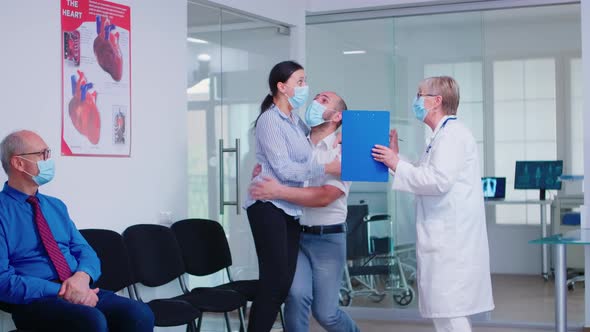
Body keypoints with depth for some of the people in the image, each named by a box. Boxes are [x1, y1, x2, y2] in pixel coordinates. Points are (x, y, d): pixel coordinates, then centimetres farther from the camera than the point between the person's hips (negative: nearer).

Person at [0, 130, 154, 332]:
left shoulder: (56, 205, 20)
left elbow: (85, 251, 16)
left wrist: (82, 276, -9)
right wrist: (61, 291, -17)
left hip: (79, 290, 6)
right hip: (34, 300, -6)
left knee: (139, 313, -24)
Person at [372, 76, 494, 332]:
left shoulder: (452, 133, -10)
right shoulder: (444, 135, 21)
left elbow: (439, 181, -21)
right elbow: (427, 179, 22)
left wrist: (396, 164, -13)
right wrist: (396, 158, 15)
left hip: (452, 240, -10)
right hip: (444, 238, 10)